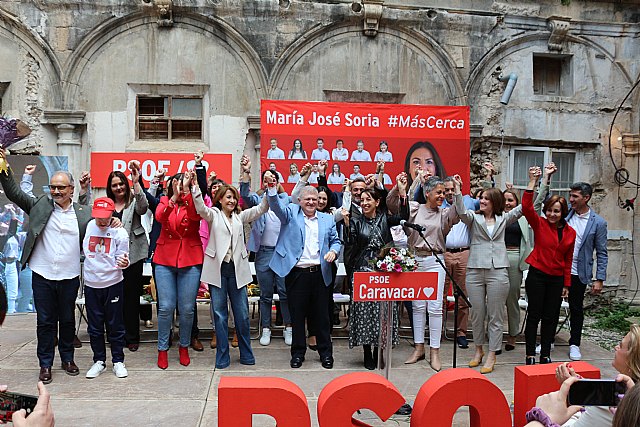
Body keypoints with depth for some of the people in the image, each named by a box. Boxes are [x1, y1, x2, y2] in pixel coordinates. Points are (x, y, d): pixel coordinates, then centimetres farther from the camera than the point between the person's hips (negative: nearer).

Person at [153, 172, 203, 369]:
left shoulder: (193, 203, 3)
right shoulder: (165, 201, 6)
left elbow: (195, 215, -21)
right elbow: (160, 217, -16)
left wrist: (186, 191, -27)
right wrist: (174, 196, -29)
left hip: (190, 260, 0)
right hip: (165, 259, 0)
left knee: (187, 308, 4)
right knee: (166, 307, -1)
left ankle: (184, 347, 24)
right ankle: (162, 349, 15)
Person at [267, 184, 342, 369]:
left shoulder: (327, 219, 14)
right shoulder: (291, 213, 6)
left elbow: (336, 241, 17)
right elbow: (276, 205, -11)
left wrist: (333, 251, -5)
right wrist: (272, 188, -28)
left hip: (320, 273, 2)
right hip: (297, 273, -2)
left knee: (322, 315, 8)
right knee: (297, 315, 6)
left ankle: (326, 352, 20)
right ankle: (298, 352, 19)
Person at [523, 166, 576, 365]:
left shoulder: (570, 232, 5)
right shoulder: (539, 224, -4)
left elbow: (568, 259, 10)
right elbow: (527, 207, -21)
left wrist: (566, 284, 9)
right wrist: (532, 182, -25)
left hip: (556, 279, 3)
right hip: (537, 275, -3)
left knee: (550, 318, 9)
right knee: (534, 315, 0)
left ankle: (545, 355, 19)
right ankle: (530, 355, 9)